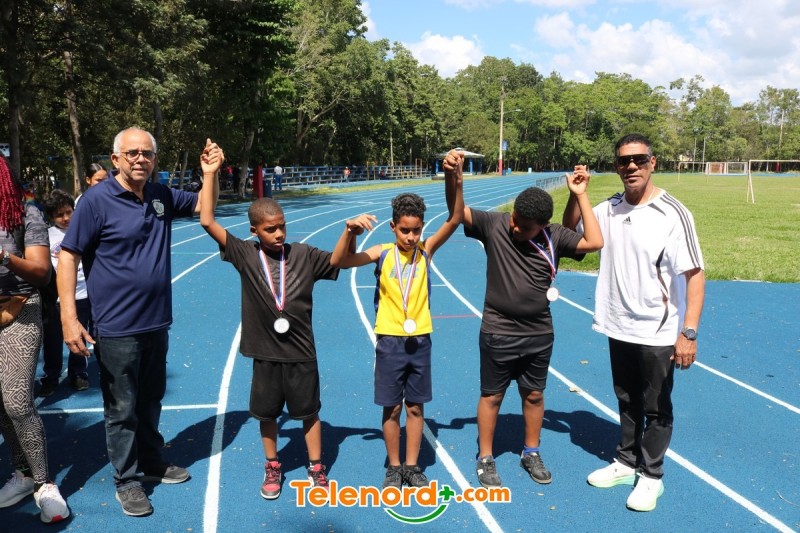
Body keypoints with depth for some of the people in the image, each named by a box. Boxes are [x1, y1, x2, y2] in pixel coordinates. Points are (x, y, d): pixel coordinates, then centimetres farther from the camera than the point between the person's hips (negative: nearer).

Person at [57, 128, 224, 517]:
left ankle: (151, 462, 38)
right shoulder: (97, 200, -14)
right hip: (117, 328, -6)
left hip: (157, 323, 6)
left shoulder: (161, 196, 3)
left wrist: (210, 174, -3)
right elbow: (68, 256, -13)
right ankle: (126, 480, 23)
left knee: (150, 401, 20)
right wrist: (69, 317, -20)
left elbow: (203, 206, 18)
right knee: (122, 408, 7)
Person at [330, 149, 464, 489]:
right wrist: (350, 230, -30)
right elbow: (340, 262, -13)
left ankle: (412, 467, 28)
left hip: (420, 341, 1)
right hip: (389, 342, -1)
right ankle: (394, 468, 27)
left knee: (415, 407, 12)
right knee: (392, 409, 9)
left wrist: (453, 177, -26)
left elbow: (455, 218, -13)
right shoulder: (382, 253, -5)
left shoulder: (426, 251, -3)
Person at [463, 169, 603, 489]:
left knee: (534, 396, 17)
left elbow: (594, 242, -13)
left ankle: (531, 454, 38)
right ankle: (485, 459, 28)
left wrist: (580, 195, -13)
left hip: (540, 335, 3)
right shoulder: (493, 225, -10)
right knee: (492, 396, 11)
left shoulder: (554, 237, -4)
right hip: (498, 334, -2)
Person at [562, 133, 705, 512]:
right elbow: (569, 232, 13)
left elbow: (695, 275, -16)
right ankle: (626, 463, 38)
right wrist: (576, 195, -5)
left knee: (656, 408, 11)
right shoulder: (609, 209, 0)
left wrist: (689, 332, -22)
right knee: (627, 402, 20)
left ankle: (651, 476, 28)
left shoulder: (672, 214, -17)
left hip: (658, 334, -5)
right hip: (619, 328, 5)